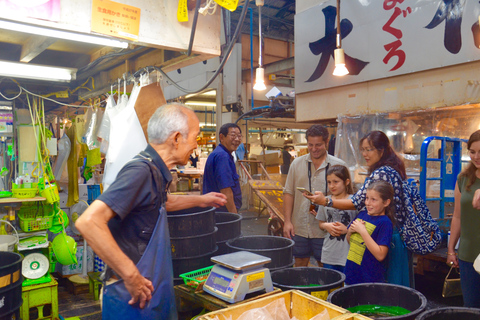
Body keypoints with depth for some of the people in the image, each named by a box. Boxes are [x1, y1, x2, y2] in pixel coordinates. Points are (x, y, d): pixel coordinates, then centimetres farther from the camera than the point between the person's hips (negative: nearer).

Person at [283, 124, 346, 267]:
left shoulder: (338, 165, -2)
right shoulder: (297, 163, 6)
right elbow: (288, 193, 8)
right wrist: (287, 221, 2)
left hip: (325, 229, -2)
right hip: (299, 227, 3)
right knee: (299, 266, 15)